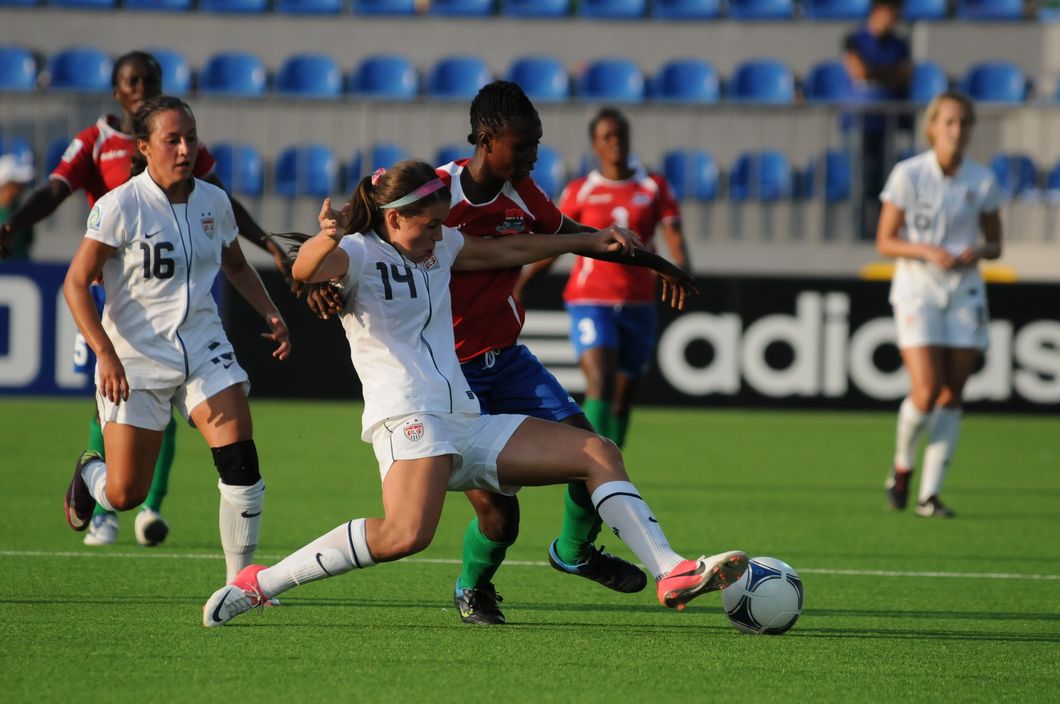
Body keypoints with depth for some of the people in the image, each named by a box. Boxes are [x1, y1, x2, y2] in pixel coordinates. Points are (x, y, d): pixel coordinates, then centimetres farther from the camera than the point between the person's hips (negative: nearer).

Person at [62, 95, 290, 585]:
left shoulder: (214, 202, 4)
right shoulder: (120, 206, -13)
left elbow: (236, 267, 23)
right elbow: (76, 283, -12)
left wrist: (270, 314, 7)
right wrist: (105, 355, -21)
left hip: (205, 351, 4)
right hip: (134, 363, -4)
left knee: (241, 461, -16)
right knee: (124, 495, 0)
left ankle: (239, 582, -3)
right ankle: (88, 475, 38)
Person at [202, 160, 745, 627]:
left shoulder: (439, 248, 20)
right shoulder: (358, 253, -5)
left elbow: (505, 252, 36)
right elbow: (304, 271, -27)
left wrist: (588, 243, 40)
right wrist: (326, 240, -50)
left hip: (466, 423, 9)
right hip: (406, 418, -9)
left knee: (598, 453, 2)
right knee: (405, 534, -35)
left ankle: (673, 574, -3)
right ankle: (259, 583, -24)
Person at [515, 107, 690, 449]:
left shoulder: (655, 186, 7)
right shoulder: (579, 191, 3)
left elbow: (674, 238, -1)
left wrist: (682, 272, -22)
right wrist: (518, 285, 1)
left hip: (638, 304, 3)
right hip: (591, 302, -3)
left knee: (623, 398, 8)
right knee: (600, 382, -23)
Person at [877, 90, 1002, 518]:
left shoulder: (983, 181, 1)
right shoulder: (907, 175, -6)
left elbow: (995, 243, 11)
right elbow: (884, 242, -3)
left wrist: (978, 251, -12)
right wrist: (927, 251, -19)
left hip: (965, 292, 3)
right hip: (917, 289, -3)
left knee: (952, 395, -1)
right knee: (926, 392, -14)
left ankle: (929, 494, 5)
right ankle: (902, 466, 14)